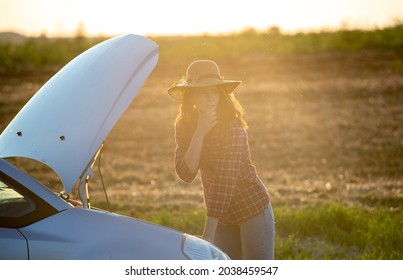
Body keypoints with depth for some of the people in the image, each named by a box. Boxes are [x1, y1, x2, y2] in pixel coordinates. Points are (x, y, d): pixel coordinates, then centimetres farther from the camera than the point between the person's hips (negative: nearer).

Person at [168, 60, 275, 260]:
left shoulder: (232, 128, -22)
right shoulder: (184, 127, -3)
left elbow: (225, 182, -28)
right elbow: (186, 174, -15)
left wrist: (208, 236, -32)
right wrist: (199, 133, -27)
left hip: (252, 210, -6)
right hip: (222, 215, 6)